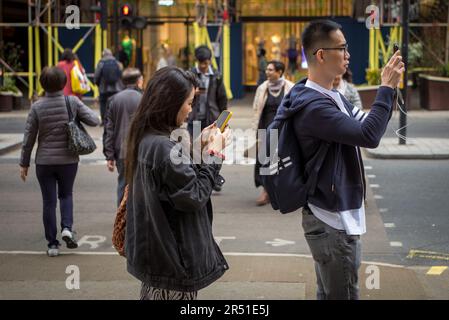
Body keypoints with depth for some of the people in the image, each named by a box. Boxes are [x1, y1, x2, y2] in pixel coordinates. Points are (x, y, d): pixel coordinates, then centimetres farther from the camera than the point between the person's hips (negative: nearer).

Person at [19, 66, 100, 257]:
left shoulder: (37, 107, -8)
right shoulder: (72, 102, -9)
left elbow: (29, 137, -4)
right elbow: (94, 120, -10)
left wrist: (24, 163, 5)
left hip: (45, 161, -1)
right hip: (68, 160, 1)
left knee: (49, 202, 8)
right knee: (66, 194, 21)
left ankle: (52, 244, 11)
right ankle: (67, 228, -1)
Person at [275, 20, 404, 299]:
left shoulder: (335, 97, 10)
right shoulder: (313, 105, -22)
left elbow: (366, 128, 20)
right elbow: (369, 136, -28)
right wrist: (387, 87, -20)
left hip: (337, 215, 10)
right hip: (332, 220, -10)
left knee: (329, 294, 17)